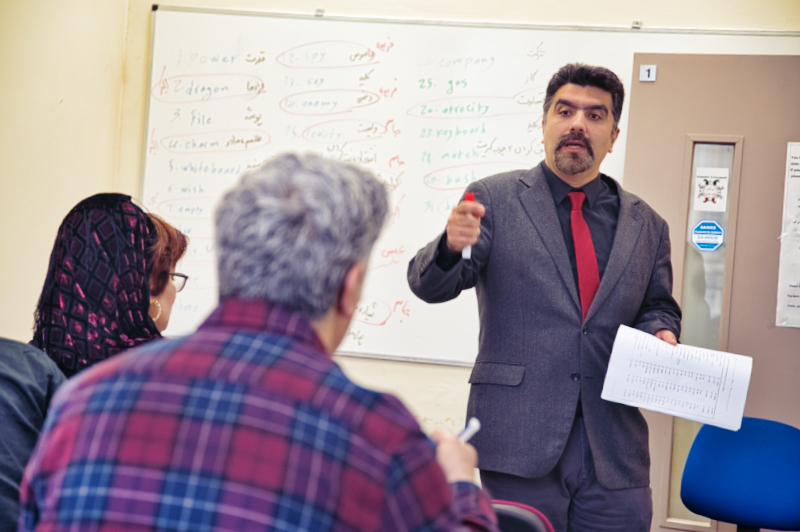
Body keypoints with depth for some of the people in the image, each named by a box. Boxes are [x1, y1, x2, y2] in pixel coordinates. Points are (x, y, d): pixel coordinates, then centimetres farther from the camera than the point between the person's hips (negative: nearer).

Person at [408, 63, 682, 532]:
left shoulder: (647, 225, 12)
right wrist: (451, 246, -29)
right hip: (519, 439, -3)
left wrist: (662, 334, -2)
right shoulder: (495, 199, 2)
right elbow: (432, 285, -6)